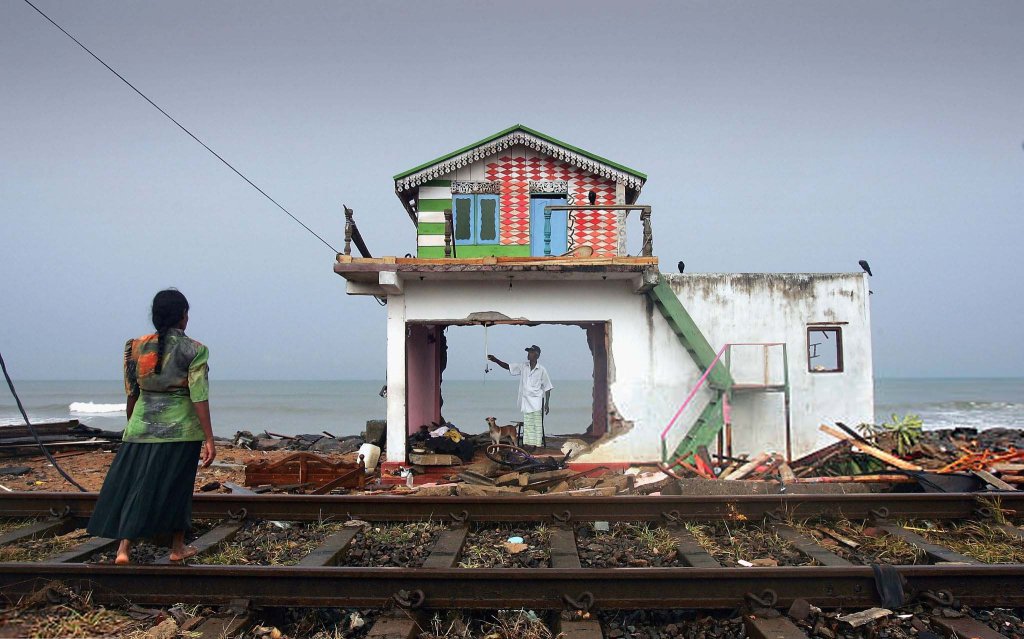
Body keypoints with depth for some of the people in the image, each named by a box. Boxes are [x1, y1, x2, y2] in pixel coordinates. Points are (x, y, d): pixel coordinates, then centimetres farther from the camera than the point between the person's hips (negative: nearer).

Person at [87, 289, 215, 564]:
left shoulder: (136, 347, 3)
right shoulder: (193, 350, -9)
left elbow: (131, 393, 9)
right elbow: (199, 397, -13)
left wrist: (130, 426, 23)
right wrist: (209, 439, -11)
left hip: (142, 427, 3)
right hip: (181, 428, -3)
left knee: (132, 484, 11)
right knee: (177, 487, 9)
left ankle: (123, 547, 4)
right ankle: (178, 548, 21)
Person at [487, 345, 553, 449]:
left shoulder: (542, 370, -4)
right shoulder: (523, 367, 7)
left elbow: (547, 388, 0)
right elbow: (508, 367, 8)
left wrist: (547, 403, -5)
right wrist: (495, 360, -6)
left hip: (537, 402, -4)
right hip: (526, 401, 4)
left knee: (538, 425, -3)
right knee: (527, 425, 6)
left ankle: (538, 444, -1)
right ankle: (527, 445, 10)